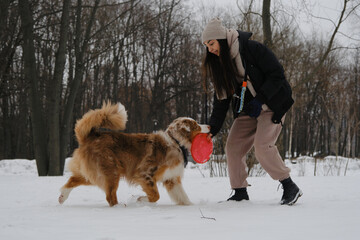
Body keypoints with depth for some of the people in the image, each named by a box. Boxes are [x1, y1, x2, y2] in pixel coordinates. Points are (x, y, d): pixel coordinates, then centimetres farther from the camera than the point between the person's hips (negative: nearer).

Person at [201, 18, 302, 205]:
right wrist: (213, 128, -2)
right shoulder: (219, 63, 5)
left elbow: (277, 74, -17)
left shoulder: (252, 49, -17)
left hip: (271, 106, -7)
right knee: (233, 148, -2)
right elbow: (221, 98, 7)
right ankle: (240, 193, 10)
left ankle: (290, 187, -10)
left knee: (262, 146, -22)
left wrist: (259, 100, -23)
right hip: (246, 111, 7)